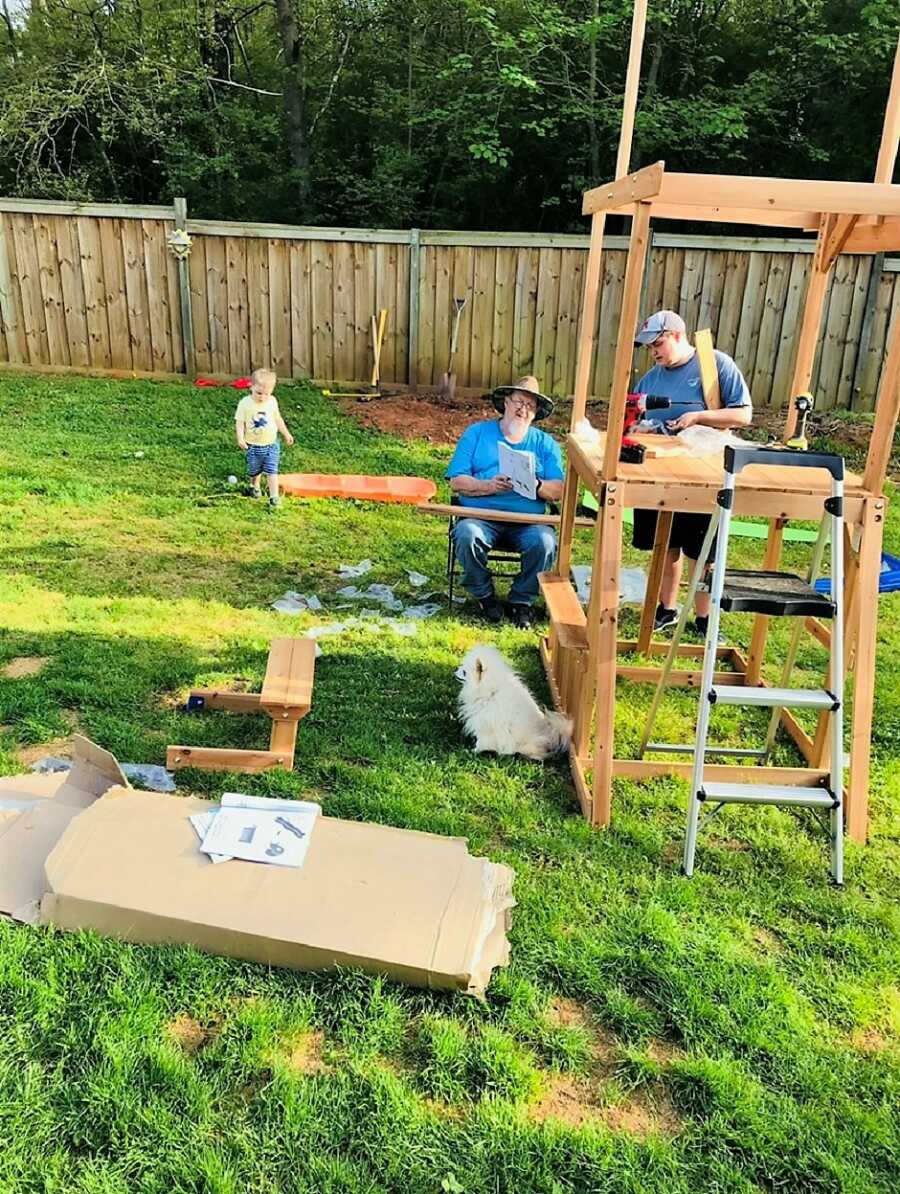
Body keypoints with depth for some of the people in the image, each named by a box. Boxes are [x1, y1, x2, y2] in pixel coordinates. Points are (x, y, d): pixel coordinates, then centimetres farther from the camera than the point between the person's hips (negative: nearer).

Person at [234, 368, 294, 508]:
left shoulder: (272, 401, -5)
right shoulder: (245, 403, -15)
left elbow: (278, 419, 9)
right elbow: (239, 422, -12)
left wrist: (286, 434, 14)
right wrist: (240, 438, -26)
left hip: (271, 444, 1)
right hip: (253, 446, -1)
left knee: (272, 471, -5)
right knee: (254, 470, 17)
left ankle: (274, 497, -2)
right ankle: (255, 486, 45)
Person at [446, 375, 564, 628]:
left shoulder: (545, 443, 16)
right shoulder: (476, 433, 12)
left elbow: (558, 490, 4)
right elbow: (457, 481, 2)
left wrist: (535, 486, -17)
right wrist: (488, 486, -15)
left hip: (528, 521, 1)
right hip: (480, 516, -1)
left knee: (544, 541, -30)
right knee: (467, 535, -33)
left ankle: (522, 600, -4)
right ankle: (483, 594, -4)